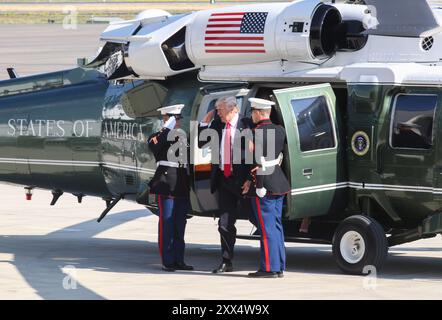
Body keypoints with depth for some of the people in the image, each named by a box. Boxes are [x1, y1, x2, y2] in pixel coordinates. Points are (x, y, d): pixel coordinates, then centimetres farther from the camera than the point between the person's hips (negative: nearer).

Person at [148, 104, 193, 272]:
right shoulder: (158, 137, -2)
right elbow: (154, 146, -24)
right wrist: (167, 129, -26)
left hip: (182, 187, 7)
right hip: (166, 184, -7)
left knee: (180, 225, 9)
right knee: (166, 223, -5)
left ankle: (178, 260, 14)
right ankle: (167, 261, -3)